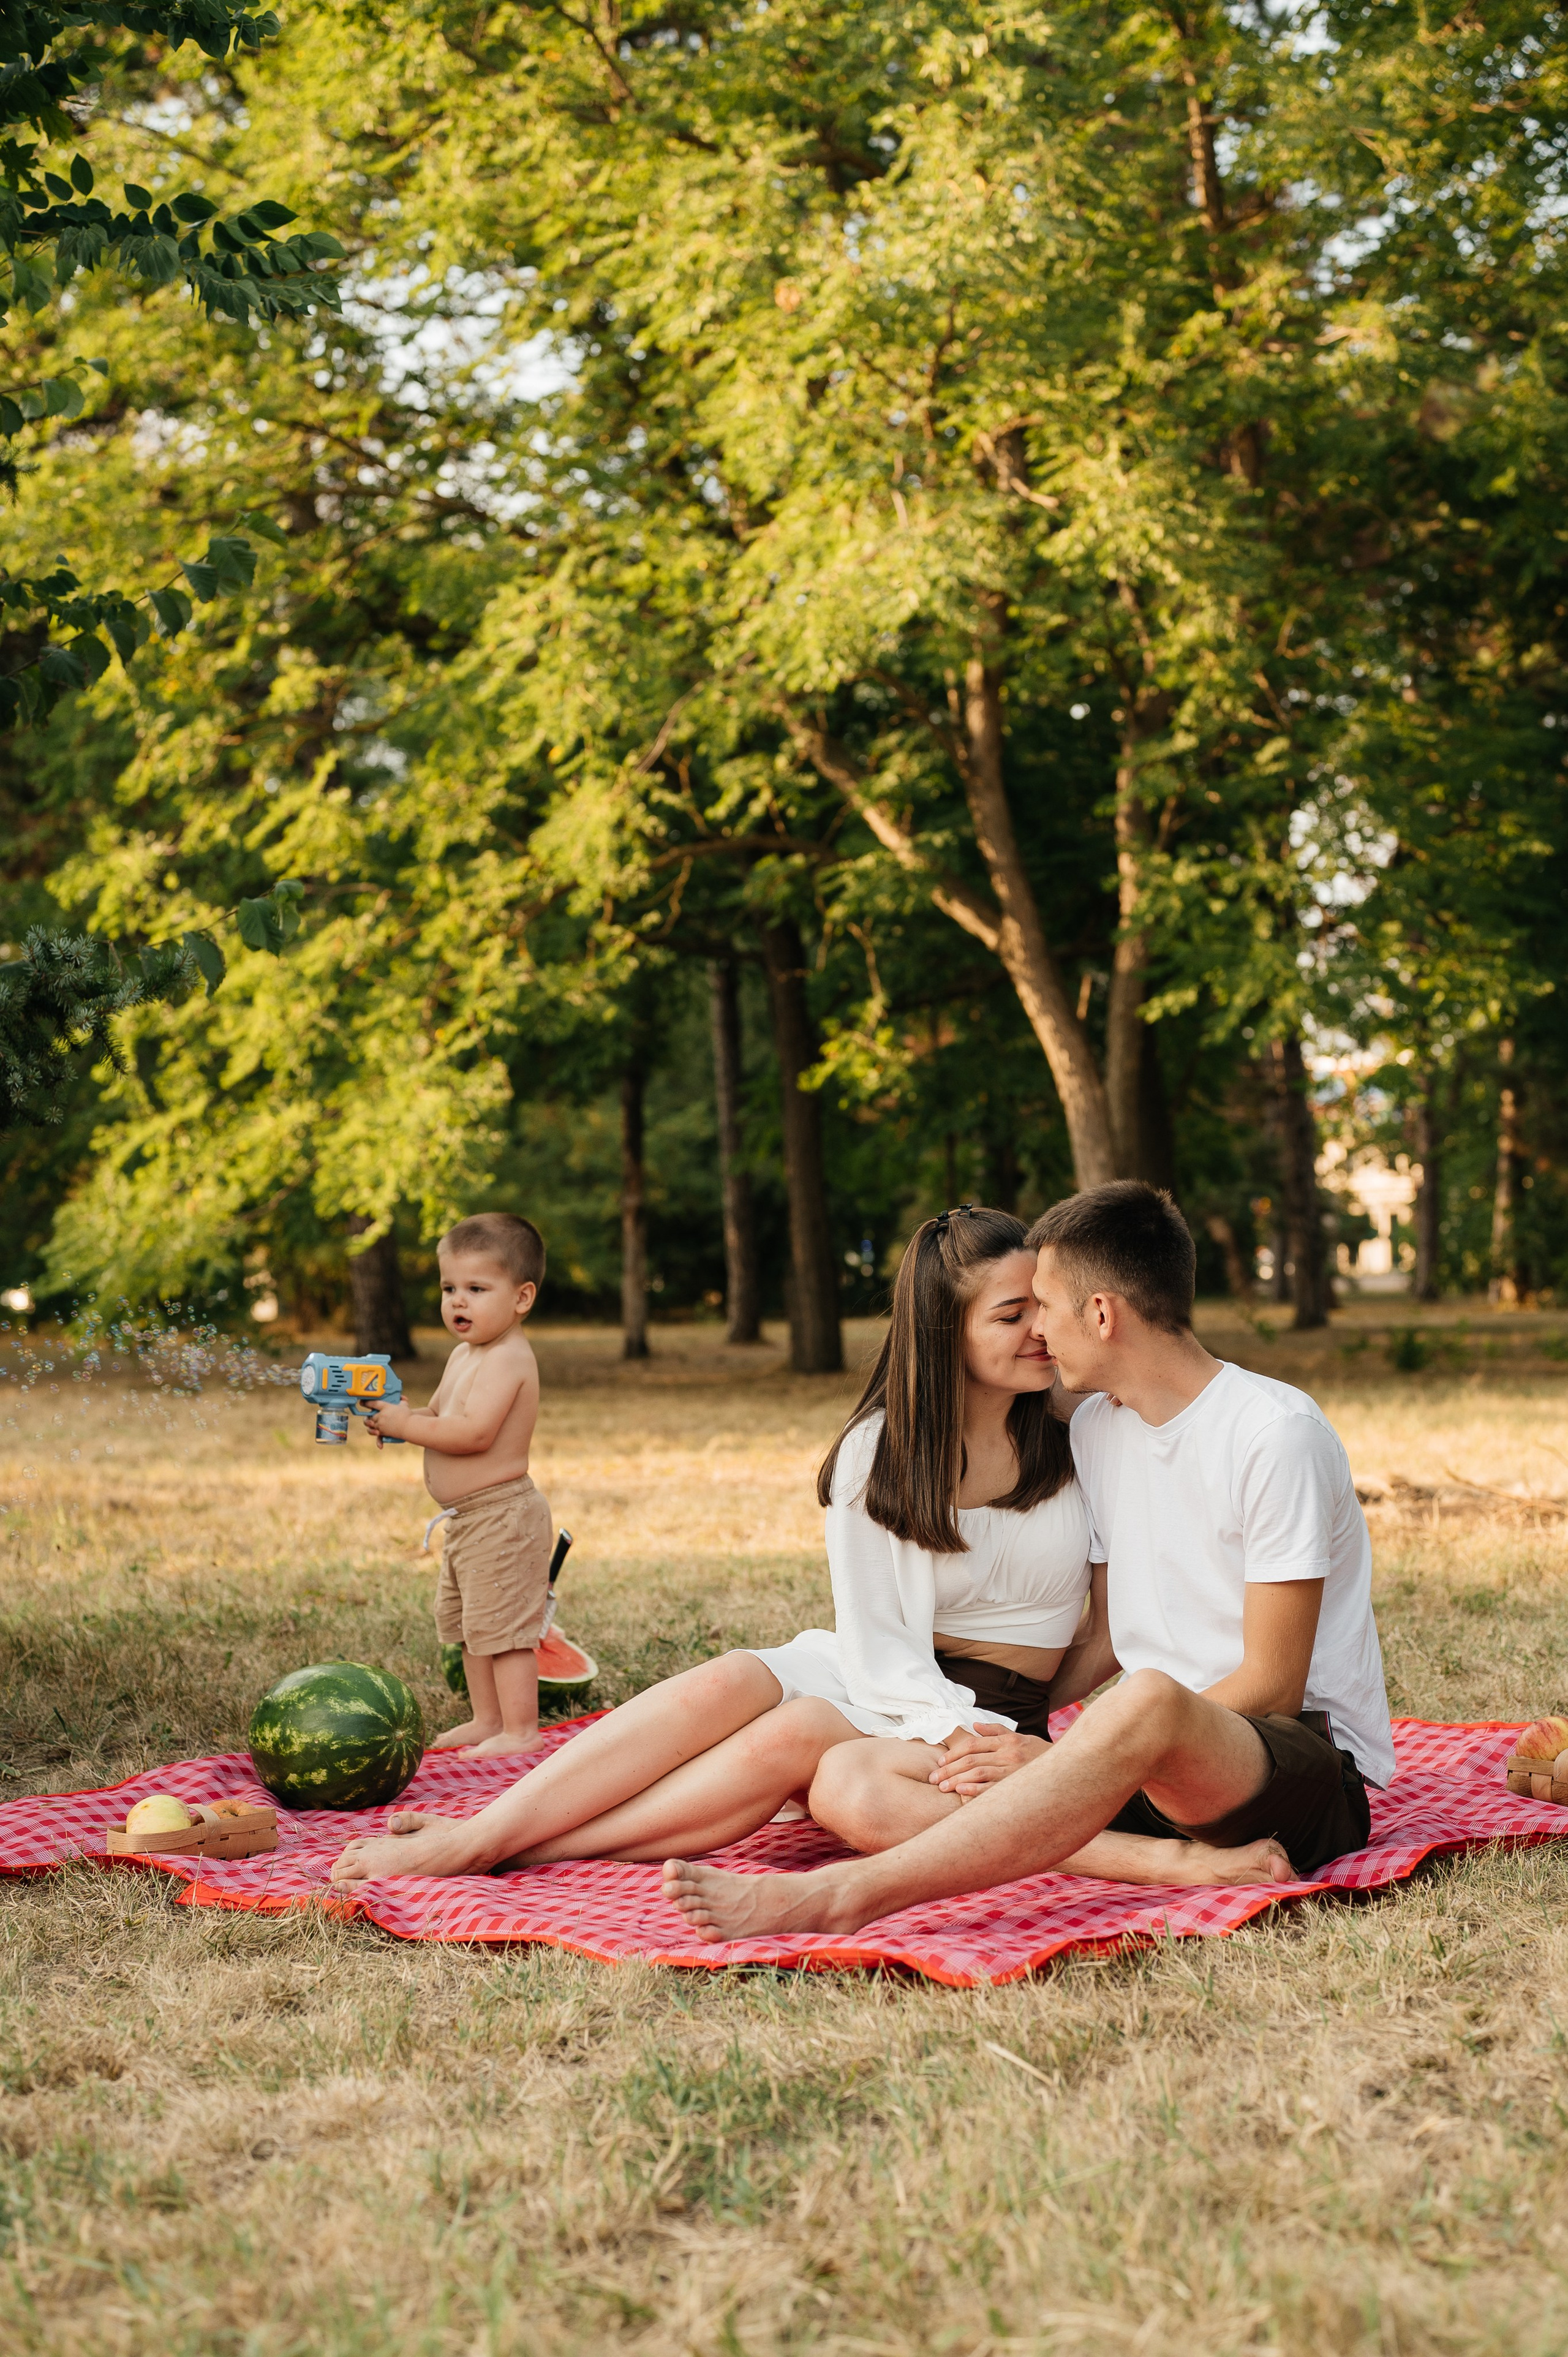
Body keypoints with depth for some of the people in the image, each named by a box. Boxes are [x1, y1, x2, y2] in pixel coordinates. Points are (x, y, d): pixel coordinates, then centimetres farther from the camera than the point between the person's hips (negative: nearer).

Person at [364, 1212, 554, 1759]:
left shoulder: (507, 1359, -20)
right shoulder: (464, 1355, 13)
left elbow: (473, 1431, -30)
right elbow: (438, 1416, 18)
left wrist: (407, 1425, -21)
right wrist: (398, 1415, -3)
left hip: (501, 1514, -11)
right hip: (468, 1521, 11)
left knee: (501, 1623, -7)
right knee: (466, 1625, 19)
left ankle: (520, 1730, 0)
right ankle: (487, 1719, 29)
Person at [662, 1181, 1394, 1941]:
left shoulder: (1277, 1433, -12)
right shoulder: (1096, 1428, 12)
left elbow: (1268, 1688, -14)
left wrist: (1060, 1760, -17)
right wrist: (1002, 1727, 10)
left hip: (1310, 1770, -7)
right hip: (1146, 1767, 7)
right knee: (845, 1774, -6)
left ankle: (845, 1894, -45)